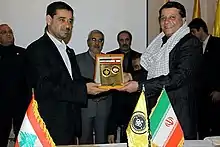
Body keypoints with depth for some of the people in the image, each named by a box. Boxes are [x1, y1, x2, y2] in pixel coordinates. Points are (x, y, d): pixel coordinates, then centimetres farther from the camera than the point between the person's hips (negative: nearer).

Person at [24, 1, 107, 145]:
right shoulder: (37, 49, -10)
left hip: (70, 126, 8)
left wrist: (95, 84, -5)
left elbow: (76, 81, 15)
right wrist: (83, 90, -22)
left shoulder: (69, 52, 18)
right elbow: (44, 88, -20)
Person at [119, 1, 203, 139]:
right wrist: (132, 77, 5)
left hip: (179, 114, -6)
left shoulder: (191, 43, -10)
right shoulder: (159, 42, 15)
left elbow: (178, 78, -20)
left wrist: (140, 86, -21)